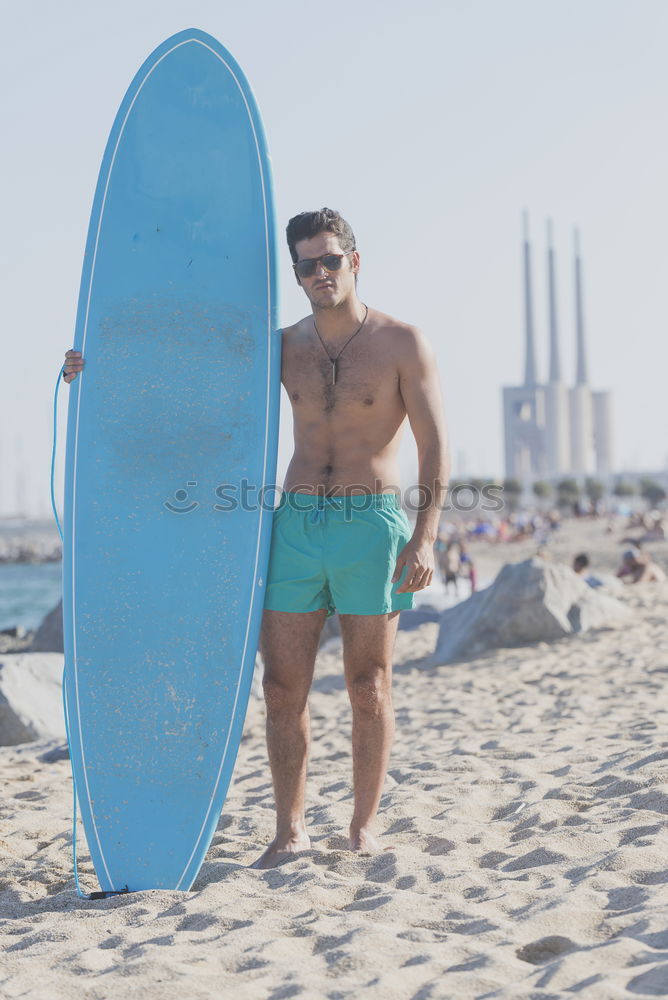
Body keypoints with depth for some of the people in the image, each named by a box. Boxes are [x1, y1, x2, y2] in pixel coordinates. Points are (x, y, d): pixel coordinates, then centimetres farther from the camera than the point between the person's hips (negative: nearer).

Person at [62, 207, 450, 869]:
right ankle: (290, 830, 11)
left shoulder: (402, 343, -2)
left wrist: (424, 537, -14)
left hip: (371, 524, -4)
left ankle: (364, 825, 15)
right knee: (282, 686, 1)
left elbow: (435, 446, -5)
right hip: (296, 524, 4)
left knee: (369, 686, 2)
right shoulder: (284, 349, 10)